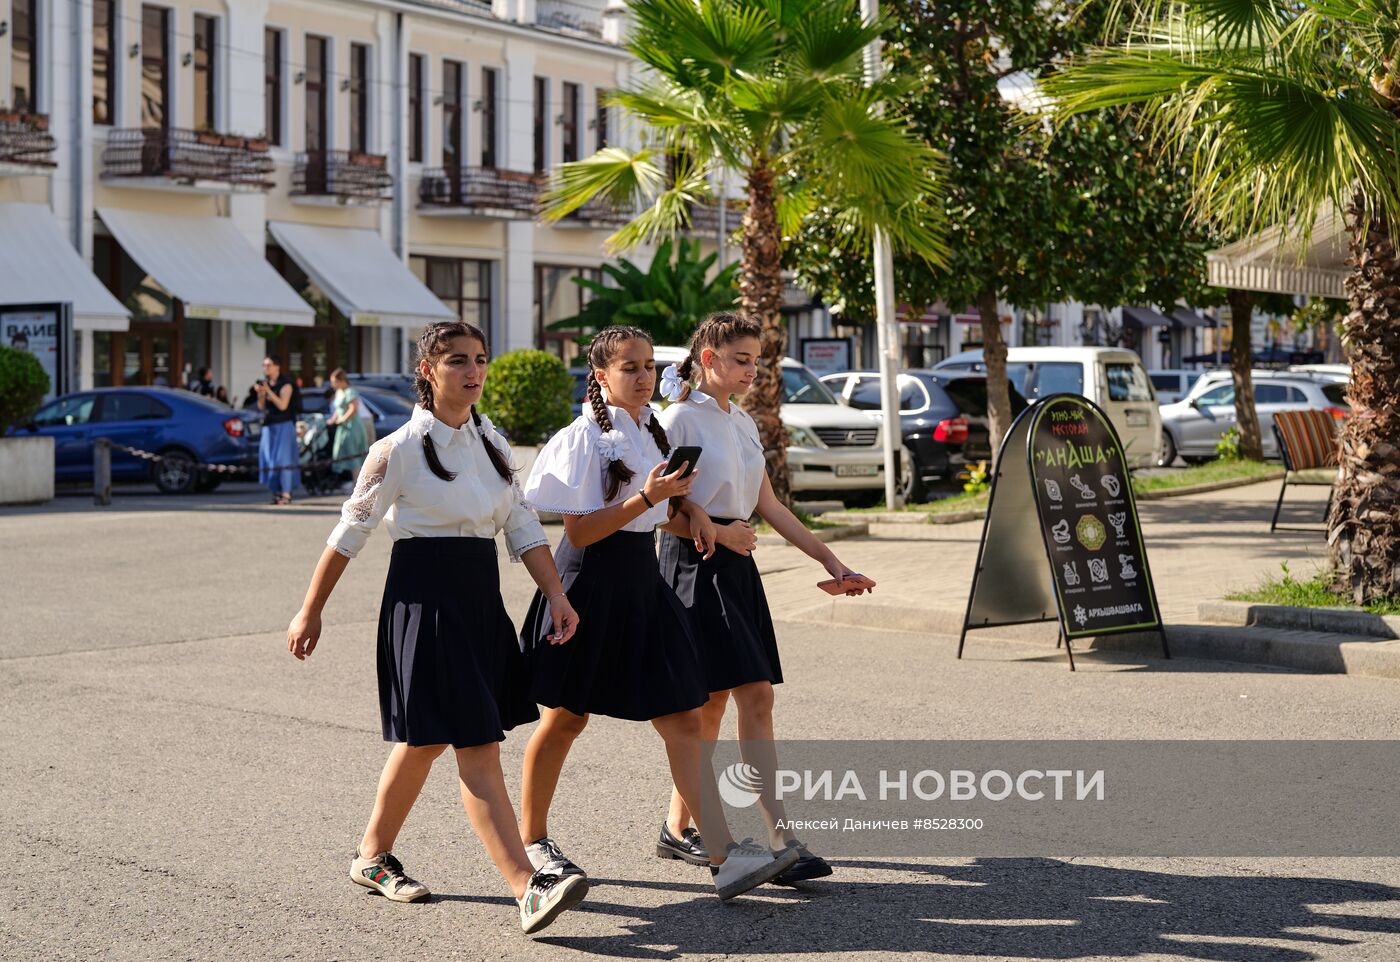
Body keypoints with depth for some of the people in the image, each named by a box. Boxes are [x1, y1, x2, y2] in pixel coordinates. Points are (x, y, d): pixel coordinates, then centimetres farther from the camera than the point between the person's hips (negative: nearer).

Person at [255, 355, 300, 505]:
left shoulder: (285, 384, -7)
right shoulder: (265, 384, 14)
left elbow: (282, 405, -17)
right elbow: (261, 407, 11)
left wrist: (269, 392, -22)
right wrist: (260, 394, -7)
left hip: (284, 425, -7)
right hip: (269, 425, 7)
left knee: (283, 459, -10)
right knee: (269, 459, 3)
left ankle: (286, 494, -9)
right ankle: (276, 492, 9)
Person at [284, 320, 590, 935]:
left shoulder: (490, 442, 10)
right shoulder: (399, 449, -9)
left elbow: (521, 525, 10)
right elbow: (350, 532, -3)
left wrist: (556, 596, -1)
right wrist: (310, 612, 1)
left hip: (481, 596, 7)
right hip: (424, 596, -7)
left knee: (425, 738, 17)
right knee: (476, 746, -12)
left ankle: (373, 856, 34)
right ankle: (527, 889, -15)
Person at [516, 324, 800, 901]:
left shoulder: (653, 432, 11)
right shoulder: (584, 438, -11)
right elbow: (579, 531, -17)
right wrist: (646, 498, -23)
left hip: (643, 582, 7)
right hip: (591, 583, -6)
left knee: (684, 722, -3)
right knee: (565, 719, 7)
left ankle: (724, 856, -9)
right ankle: (531, 839, 26)